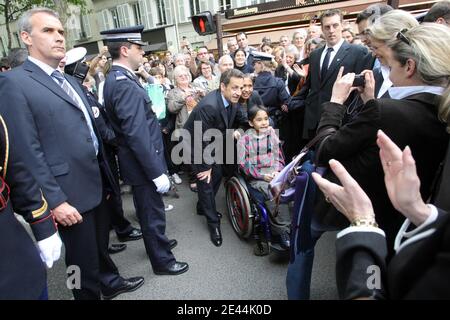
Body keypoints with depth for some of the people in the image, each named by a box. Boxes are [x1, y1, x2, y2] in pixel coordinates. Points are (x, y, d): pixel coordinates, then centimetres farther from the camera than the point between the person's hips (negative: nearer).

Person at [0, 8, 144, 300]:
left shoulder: (71, 81, 13)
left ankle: (110, 282, 47)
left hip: (97, 181, 7)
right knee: (83, 259, 11)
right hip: (71, 192, -7)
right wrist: (55, 200, -18)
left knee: (101, 243, 25)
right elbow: (28, 152, -17)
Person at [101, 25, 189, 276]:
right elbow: (137, 135, -28)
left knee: (148, 209, 26)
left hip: (138, 161, 10)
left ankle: (157, 240, 47)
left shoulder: (116, 78, 7)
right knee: (153, 212, 7)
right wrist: (157, 172, -24)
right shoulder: (125, 85, -24)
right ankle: (162, 260, 26)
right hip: (143, 164, -10)